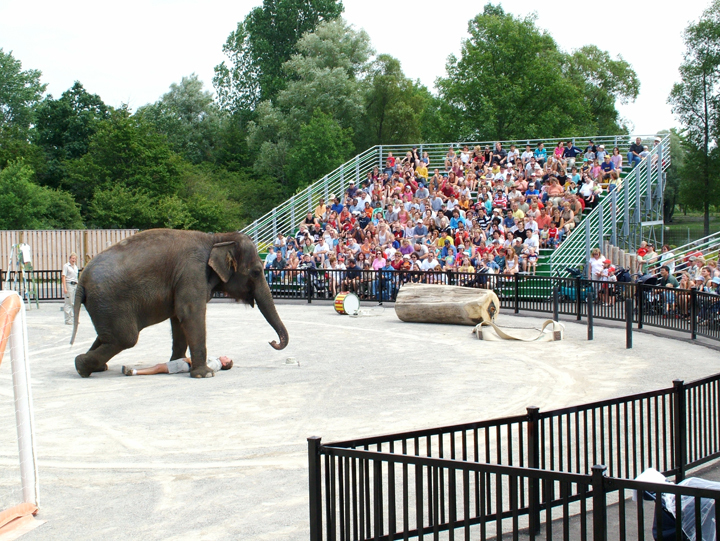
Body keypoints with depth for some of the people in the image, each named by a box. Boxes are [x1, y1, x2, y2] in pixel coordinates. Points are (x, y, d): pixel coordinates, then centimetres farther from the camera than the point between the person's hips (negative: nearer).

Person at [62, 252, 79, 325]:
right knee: (68, 303, -5)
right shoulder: (66, 266, -4)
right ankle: (68, 320, -1)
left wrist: (78, 286, 16)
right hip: (69, 284, -7)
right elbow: (63, 277, -9)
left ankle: (73, 318, 13)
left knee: (75, 303, 6)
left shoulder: (75, 267, 16)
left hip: (75, 285, 7)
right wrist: (65, 288, -17)